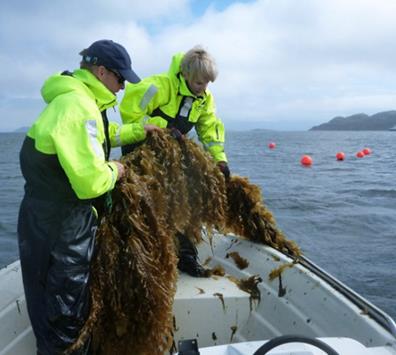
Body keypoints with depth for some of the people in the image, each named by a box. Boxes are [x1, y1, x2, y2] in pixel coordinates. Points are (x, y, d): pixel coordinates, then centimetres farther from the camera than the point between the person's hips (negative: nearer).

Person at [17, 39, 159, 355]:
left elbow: (102, 135, 31)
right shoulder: (79, 106, -23)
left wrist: (138, 131, 26)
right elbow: (91, 181, -31)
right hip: (59, 231, -10)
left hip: (52, 220, 10)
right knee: (64, 318, 4)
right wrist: (114, 171, -11)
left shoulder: (74, 99, 11)